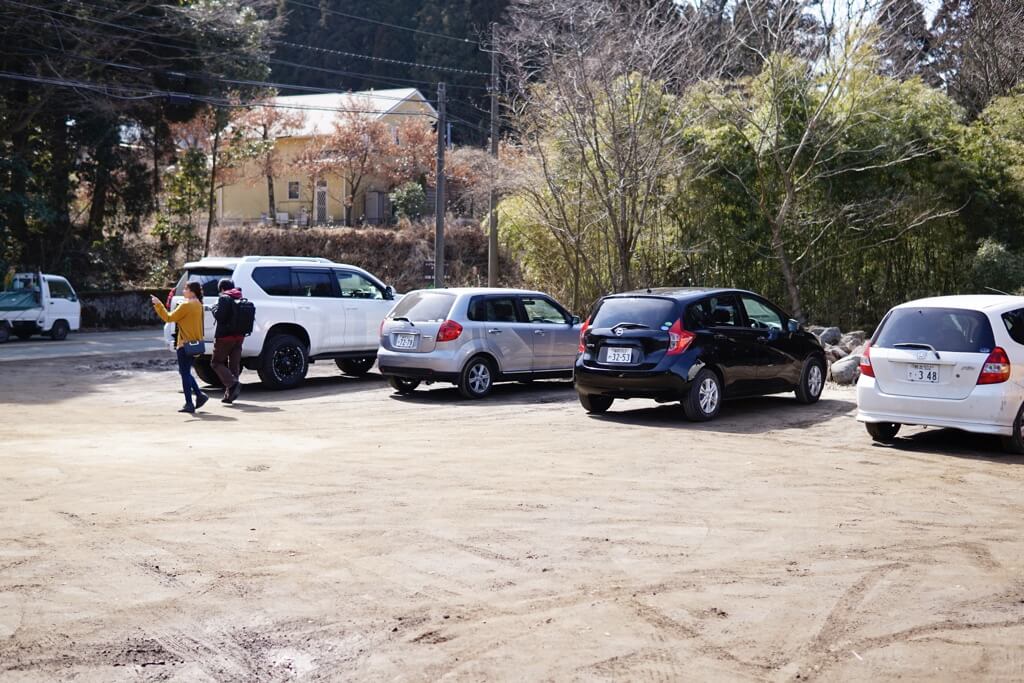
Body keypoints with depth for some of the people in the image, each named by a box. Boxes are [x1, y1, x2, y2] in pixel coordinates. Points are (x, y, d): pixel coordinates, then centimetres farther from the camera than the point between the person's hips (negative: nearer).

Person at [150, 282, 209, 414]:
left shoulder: (186, 305, -15)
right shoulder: (198, 305, 11)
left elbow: (169, 318, -13)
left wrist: (158, 305, -9)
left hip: (185, 344, -9)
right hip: (195, 343, 9)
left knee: (185, 373, -3)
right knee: (186, 372, 19)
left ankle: (189, 404, -3)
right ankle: (200, 395, 11)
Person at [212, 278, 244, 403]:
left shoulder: (224, 299, -10)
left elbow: (219, 316, -18)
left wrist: (214, 309, -1)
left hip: (225, 336, -7)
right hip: (239, 336, 7)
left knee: (217, 362, 3)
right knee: (234, 364, 9)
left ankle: (233, 383, -18)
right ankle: (230, 395, 9)